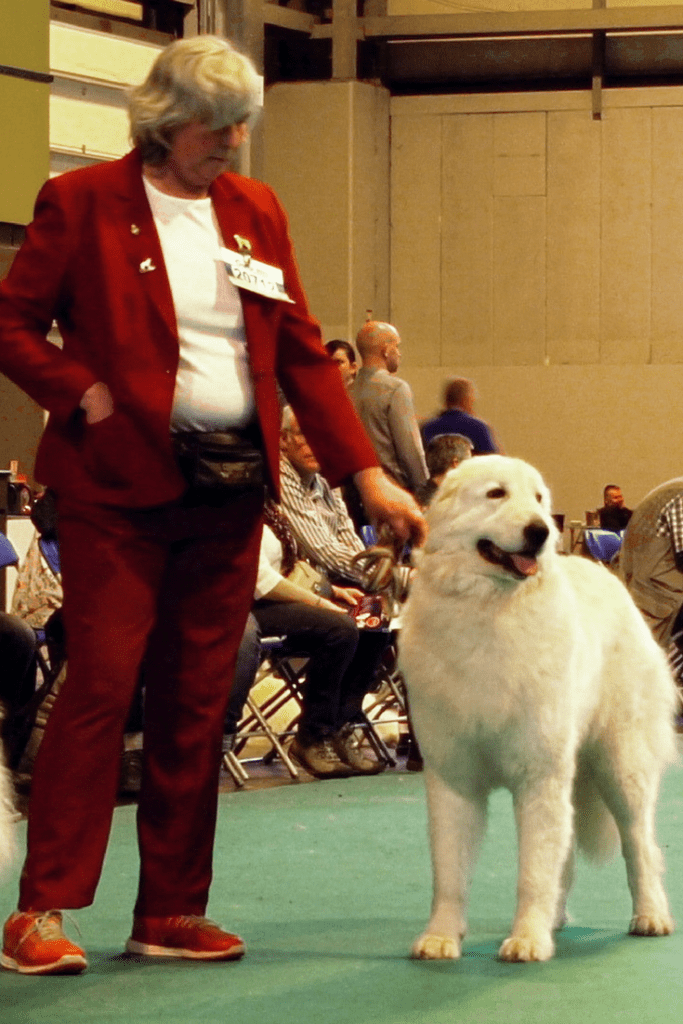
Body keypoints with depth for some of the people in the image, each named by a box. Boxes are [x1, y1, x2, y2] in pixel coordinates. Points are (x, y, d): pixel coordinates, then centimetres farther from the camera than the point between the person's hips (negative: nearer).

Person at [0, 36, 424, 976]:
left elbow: (303, 352, 13)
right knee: (101, 683, -10)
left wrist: (368, 474, 6)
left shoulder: (256, 212, 13)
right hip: (120, 483, -5)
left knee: (197, 702, 5)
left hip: (231, 487, 5)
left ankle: (172, 912, 11)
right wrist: (87, 395, -12)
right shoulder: (83, 203, -1)